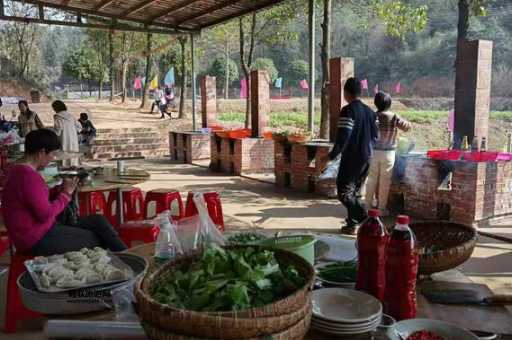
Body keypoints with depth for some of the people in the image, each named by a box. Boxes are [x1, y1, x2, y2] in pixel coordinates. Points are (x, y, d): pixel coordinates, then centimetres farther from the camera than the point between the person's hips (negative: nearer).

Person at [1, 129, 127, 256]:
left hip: (42, 231, 10)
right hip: (39, 240, -10)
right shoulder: (28, 176, -23)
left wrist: (60, 189, 2)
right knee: (96, 239, 2)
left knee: (98, 221, 7)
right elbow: (46, 215, -23)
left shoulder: (21, 171, 9)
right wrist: (66, 193, -10)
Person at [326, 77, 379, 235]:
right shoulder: (369, 111, 9)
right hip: (366, 157, 8)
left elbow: (343, 136, -22)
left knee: (344, 192, 1)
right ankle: (353, 223, 17)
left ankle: (366, 220, -4)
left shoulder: (347, 111, -15)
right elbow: (375, 135, 13)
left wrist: (333, 155, -15)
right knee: (354, 192, 17)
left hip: (351, 157, -8)